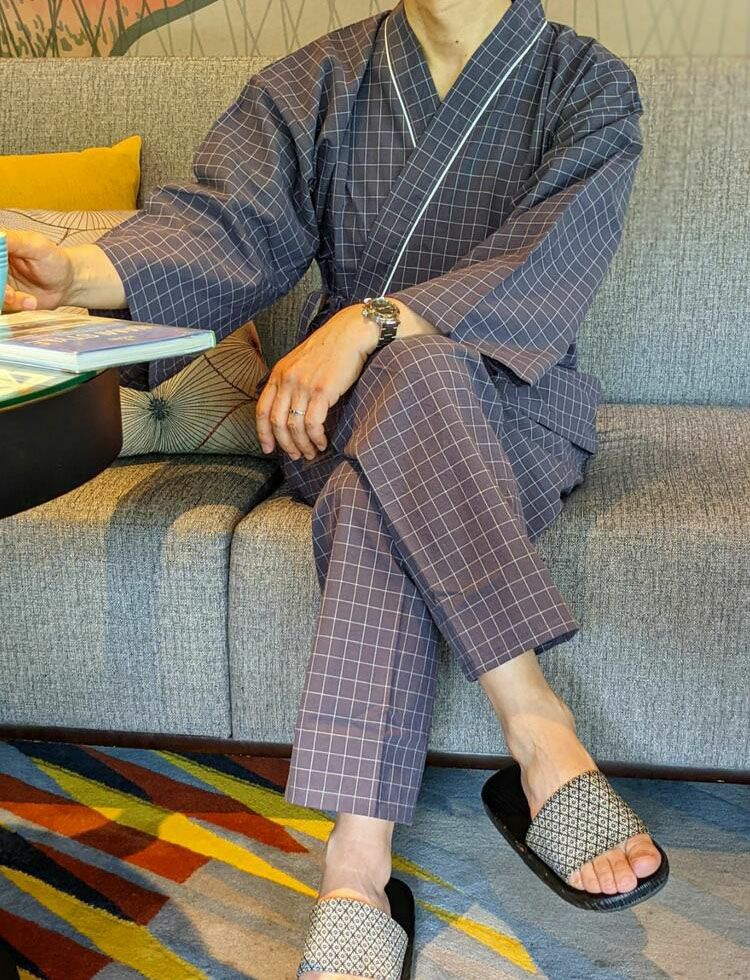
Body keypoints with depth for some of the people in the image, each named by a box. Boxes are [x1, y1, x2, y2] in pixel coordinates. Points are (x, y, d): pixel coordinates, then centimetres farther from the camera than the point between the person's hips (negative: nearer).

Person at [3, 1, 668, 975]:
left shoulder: (588, 87, 1)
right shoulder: (323, 79, 8)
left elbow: (546, 267, -17)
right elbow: (230, 220, -7)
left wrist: (366, 325, -32)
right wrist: (83, 271, -28)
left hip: (514, 410, -1)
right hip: (341, 412, 2)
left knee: (375, 494, -35)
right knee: (412, 365, -34)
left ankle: (356, 864, -36)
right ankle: (542, 731, -36)